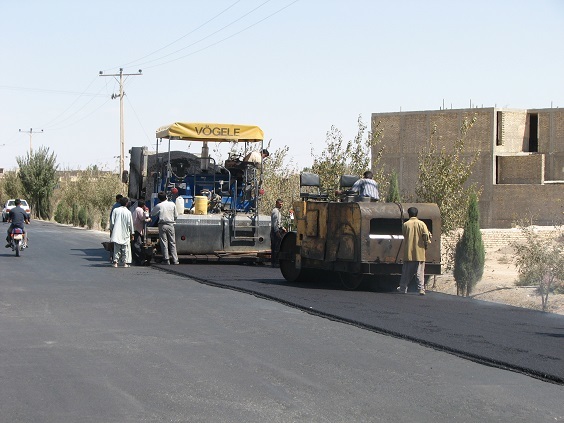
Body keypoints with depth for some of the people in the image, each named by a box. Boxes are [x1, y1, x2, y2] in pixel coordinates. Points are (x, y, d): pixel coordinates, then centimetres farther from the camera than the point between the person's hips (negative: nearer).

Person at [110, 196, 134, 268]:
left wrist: (111, 230, 13)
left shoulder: (115, 210, -2)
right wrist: (132, 233, 7)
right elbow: (130, 224, -2)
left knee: (116, 248, 8)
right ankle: (125, 262, 5)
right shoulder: (128, 212, -7)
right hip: (125, 233, -2)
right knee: (125, 248, 7)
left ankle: (115, 262, 2)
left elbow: (112, 222, 0)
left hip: (116, 233, 2)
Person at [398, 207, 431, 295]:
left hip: (408, 252, 1)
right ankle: (421, 289, -6)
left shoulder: (405, 224, -1)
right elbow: (426, 236, -11)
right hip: (419, 253, -1)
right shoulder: (421, 224, -5)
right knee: (420, 272, 0)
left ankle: (403, 288, 18)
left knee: (406, 272, 11)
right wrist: (426, 243, 9)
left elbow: (404, 235, 9)